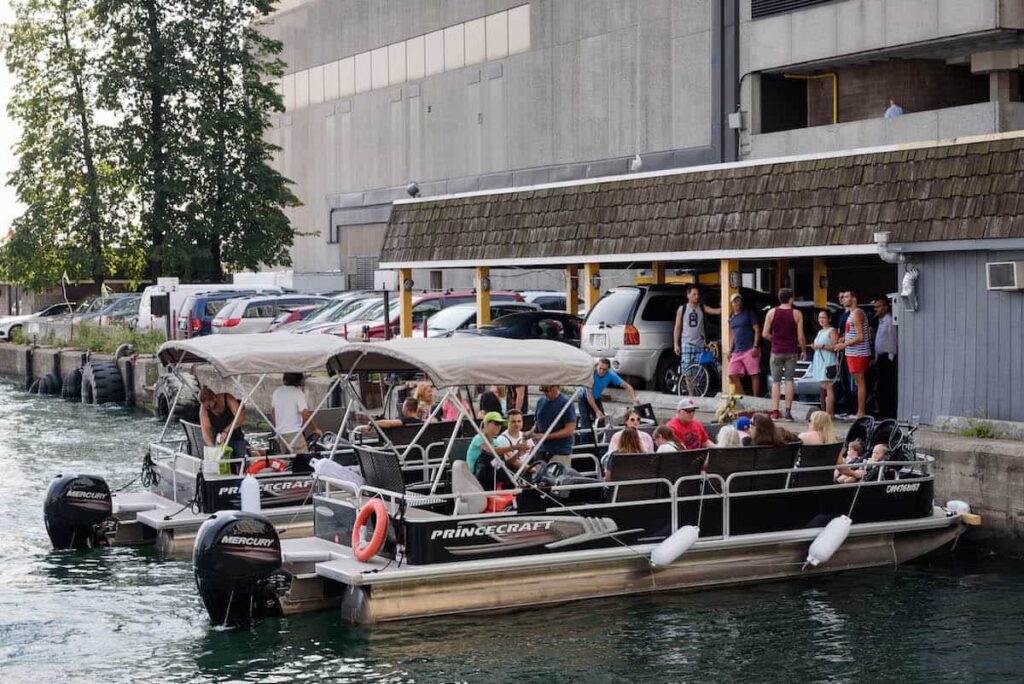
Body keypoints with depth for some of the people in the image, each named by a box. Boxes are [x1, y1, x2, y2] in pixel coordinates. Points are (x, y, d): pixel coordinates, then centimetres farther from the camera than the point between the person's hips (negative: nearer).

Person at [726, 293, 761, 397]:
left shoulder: (749, 313, 1)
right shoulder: (731, 317, 17)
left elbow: (757, 330, -4)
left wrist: (755, 346, -13)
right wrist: (730, 350, 17)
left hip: (750, 349, -6)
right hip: (737, 351, 7)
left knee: (754, 375, -6)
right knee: (733, 375, 1)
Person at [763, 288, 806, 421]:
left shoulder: (772, 313, -1)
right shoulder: (797, 314, -5)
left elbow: (765, 334, -3)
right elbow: (800, 336, -6)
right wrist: (804, 350, 8)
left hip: (776, 351, 1)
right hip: (791, 351, -1)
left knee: (775, 381, 5)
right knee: (790, 381, 3)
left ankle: (775, 411, -1)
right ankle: (788, 411, -2)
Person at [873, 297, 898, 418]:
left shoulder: (889, 321, -11)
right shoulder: (880, 321, 19)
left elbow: (892, 340, -14)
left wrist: (890, 356, -16)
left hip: (887, 357, -10)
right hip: (880, 357, 10)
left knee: (888, 386, -9)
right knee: (879, 386, 10)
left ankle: (890, 413, -8)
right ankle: (883, 412, 15)